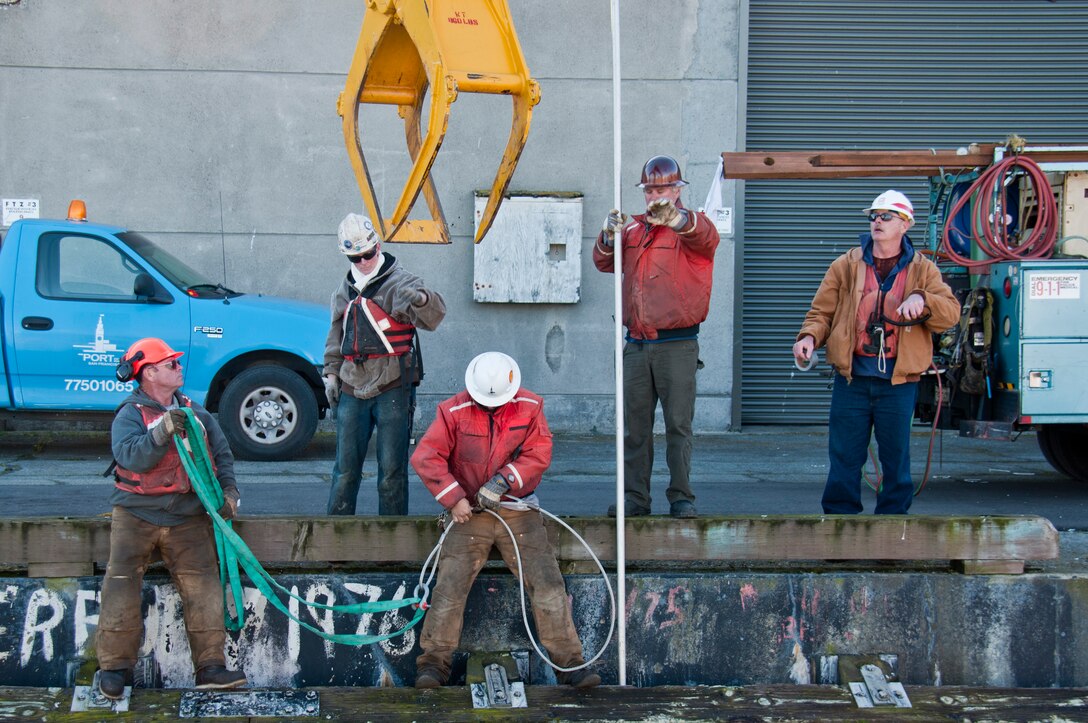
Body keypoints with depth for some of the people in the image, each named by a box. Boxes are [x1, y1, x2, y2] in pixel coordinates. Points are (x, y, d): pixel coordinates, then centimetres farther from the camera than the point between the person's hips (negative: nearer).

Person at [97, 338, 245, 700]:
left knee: (203, 585, -10)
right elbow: (131, 457, -17)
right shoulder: (130, 415, 0)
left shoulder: (196, 413, 16)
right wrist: (162, 432, -30)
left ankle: (210, 664, -6)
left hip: (187, 517, 3)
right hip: (136, 513, -3)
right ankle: (115, 666, -1)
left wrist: (228, 490, -2)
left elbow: (222, 453, 15)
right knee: (122, 585, -10)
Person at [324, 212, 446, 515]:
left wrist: (422, 299, -43)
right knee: (345, 466, 10)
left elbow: (433, 318, -22)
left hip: (393, 389, -5)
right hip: (352, 389, 5)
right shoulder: (343, 291, 14)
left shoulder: (399, 282, -6)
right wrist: (331, 373, 18)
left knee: (392, 468, -1)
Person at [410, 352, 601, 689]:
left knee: (548, 583, -10)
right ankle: (434, 662, -10)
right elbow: (425, 457, -9)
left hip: (518, 511, 1)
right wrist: (454, 498, -17)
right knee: (450, 585, -15)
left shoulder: (530, 406, 3)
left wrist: (504, 479, -19)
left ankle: (569, 662, -8)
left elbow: (539, 453, -4)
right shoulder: (454, 411, -2)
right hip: (469, 512, -1)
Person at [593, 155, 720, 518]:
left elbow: (707, 237, -23)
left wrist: (675, 216, -44)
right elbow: (605, 263, 5)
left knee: (678, 424, -2)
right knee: (635, 425, 5)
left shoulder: (690, 229, 0)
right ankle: (635, 497, 10)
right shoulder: (634, 229, 14)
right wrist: (610, 235, -17)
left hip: (677, 345, -4)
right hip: (637, 344, 4)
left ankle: (681, 497, 4)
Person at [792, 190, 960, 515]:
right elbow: (822, 311, 8)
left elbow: (951, 312, -3)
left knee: (896, 459, 6)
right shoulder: (846, 265, 8)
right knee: (844, 458, 3)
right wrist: (809, 337, -12)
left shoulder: (923, 270, 7)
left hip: (898, 381, 0)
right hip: (851, 379, 0)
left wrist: (922, 299, -23)